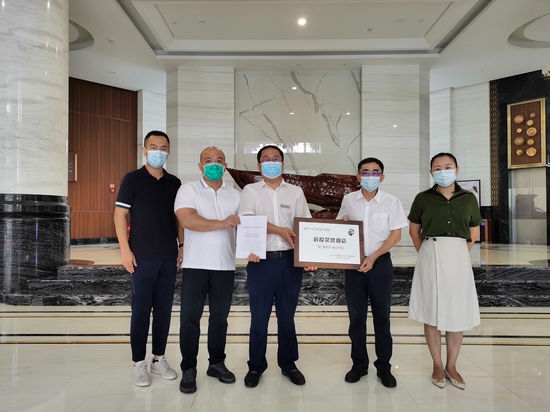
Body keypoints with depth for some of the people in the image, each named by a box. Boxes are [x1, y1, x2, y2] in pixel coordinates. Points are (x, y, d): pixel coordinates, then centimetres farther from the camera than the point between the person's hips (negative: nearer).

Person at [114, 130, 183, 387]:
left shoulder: (174, 183, 10)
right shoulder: (132, 179, -1)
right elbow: (120, 214, -4)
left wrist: (182, 246, 8)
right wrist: (125, 249, -11)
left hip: (169, 256, 4)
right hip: (142, 256, -4)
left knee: (164, 309, 10)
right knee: (141, 309, 2)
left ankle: (159, 359, 23)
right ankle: (139, 363, 15)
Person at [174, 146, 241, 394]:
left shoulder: (235, 195, 10)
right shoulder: (188, 190, -2)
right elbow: (187, 220, -18)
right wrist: (222, 223, -18)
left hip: (225, 266, 3)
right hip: (195, 265, -3)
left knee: (220, 317, 13)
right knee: (190, 318, 3)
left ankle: (217, 364, 28)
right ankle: (188, 369, 17)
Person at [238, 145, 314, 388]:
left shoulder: (296, 192, 10)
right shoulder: (251, 191, 5)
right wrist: (280, 230, -18)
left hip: (290, 261, 2)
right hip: (261, 261, -1)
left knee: (287, 316, 12)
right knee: (259, 317, 7)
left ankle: (288, 364, 27)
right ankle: (256, 366, 22)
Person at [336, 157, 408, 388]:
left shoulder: (391, 202, -4)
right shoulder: (348, 200, 2)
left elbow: (396, 235, -5)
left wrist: (373, 257, -14)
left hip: (380, 265, -2)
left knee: (382, 317, 8)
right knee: (356, 317, 9)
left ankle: (384, 366, 21)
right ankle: (359, 364, 23)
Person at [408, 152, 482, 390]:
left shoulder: (469, 199, 4)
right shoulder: (422, 198, 0)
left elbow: (474, 232, 13)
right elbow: (414, 230, 9)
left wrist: (459, 253, 8)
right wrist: (426, 255, 3)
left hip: (459, 259, 2)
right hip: (431, 258, -1)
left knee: (458, 314, 7)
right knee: (431, 313, 5)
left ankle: (451, 366, 24)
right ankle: (437, 365, 20)